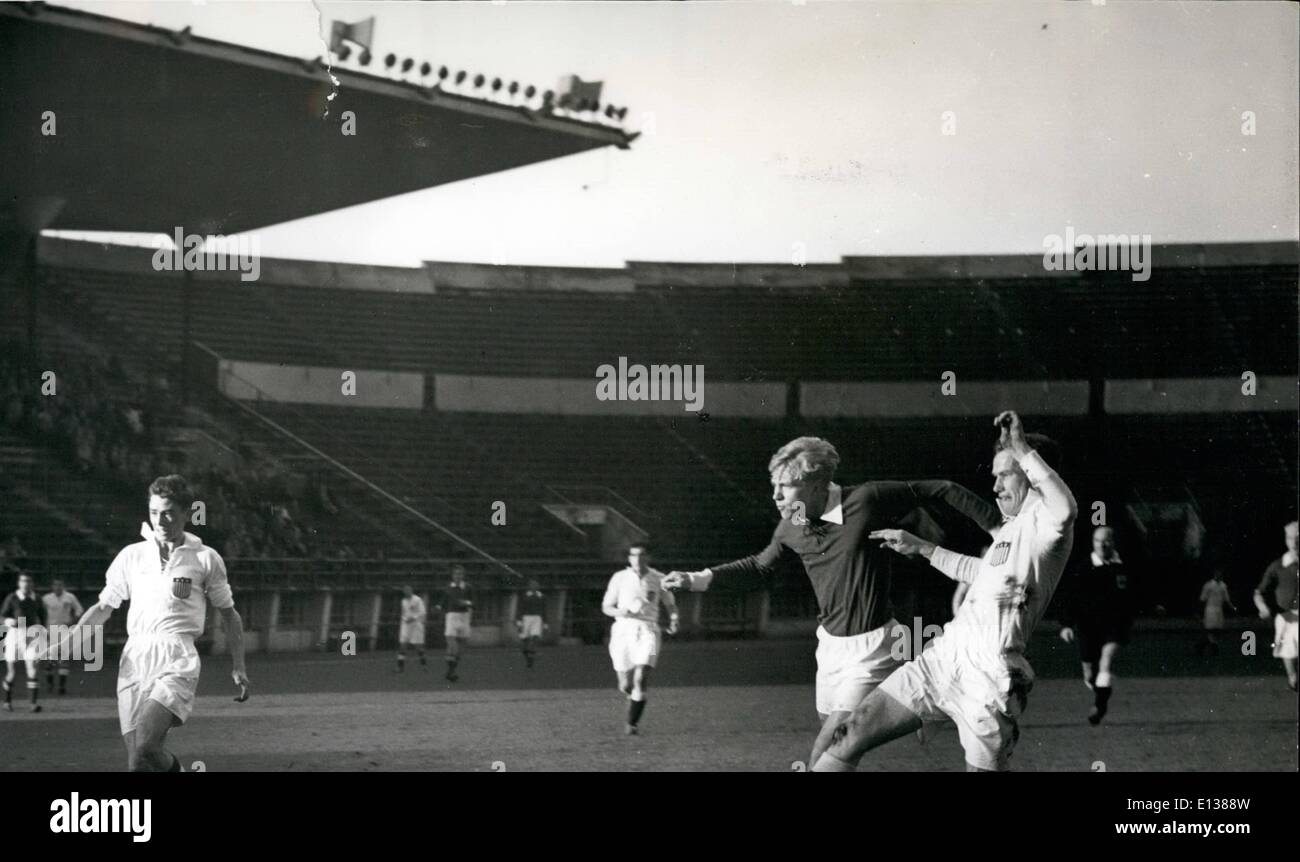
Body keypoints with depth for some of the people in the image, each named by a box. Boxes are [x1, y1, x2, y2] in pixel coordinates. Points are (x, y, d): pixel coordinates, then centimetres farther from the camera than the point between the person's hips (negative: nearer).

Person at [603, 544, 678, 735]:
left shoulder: (658, 579, 5)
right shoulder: (619, 578, 5)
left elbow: (670, 604, 18)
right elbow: (606, 607, 9)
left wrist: (673, 620, -3)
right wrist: (620, 612, -12)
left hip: (647, 631, -1)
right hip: (623, 631, 1)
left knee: (640, 679, -19)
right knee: (625, 686, 4)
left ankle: (632, 723, -11)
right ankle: (633, 698, 40)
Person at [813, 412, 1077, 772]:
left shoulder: (1043, 517, -9)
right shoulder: (1012, 527, 20)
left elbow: (1066, 509, -35)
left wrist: (1022, 449, -28)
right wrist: (921, 548, 41)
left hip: (988, 674, -9)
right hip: (943, 655, 9)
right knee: (848, 739, 1)